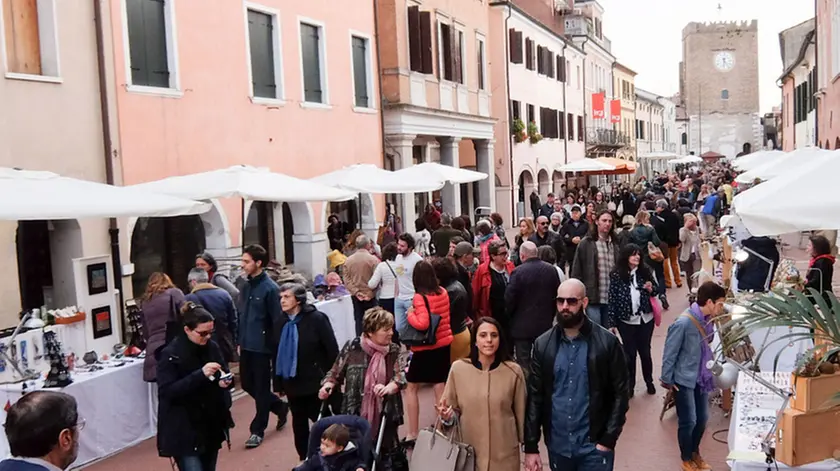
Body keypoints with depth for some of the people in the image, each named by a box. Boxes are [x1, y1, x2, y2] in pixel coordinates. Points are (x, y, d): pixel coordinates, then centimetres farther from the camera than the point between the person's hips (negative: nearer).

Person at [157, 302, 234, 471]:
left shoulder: (212, 347, 2)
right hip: (183, 430, -6)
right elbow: (166, 391, -21)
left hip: (211, 426, 6)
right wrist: (200, 374, -30)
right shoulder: (170, 354, -14)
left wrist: (225, 381, -11)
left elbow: (224, 375, 13)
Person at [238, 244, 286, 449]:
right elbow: (241, 315, 14)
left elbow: (277, 320, -14)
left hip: (262, 347, -7)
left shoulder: (269, 288, -14)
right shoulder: (246, 286, 7)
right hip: (247, 346, 7)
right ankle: (280, 407, 35)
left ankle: (258, 430, 18)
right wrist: (239, 341, 12)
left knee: (261, 388, 5)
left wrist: (275, 348, -14)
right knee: (247, 384, 15)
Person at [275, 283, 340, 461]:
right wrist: (278, 383, 6)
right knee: (299, 423, 15)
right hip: (293, 383, 5)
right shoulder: (282, 321, 1)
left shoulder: (317, 319, -13)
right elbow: (278, 353, 5)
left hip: (315, 382, -5)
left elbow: (332, 350, -12)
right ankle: (304, 460, 30)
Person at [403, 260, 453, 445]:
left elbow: (422, 323, -28)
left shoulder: (419, 297, -19)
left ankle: (412, 433, 9)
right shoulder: (443, 293, 0)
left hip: (425, 348, -6)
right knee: (440, 386, 13)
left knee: (411, 388, 8)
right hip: (444, 344, 6)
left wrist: (410, 314, -12)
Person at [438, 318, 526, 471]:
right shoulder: (458, 368, -7)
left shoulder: (513, 371, -7)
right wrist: (447, 414, -17)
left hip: (504, 454, -1)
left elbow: (521, 412, 2)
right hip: (469, 453, 1)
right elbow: (453, 410, 4)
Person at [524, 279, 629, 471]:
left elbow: (620, 394, -5)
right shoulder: (543, 345, -1)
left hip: (594, 446, -3)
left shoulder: (607, 342, -8)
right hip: (557, 446, 3)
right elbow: (534, 397, 0)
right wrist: (531, 447, -2)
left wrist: (608, 440, -10)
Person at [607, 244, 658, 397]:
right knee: (630, 353, 9)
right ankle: (629, 385, 23)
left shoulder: (645, 271, -5)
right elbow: (612, 300, -10)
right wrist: (611, 323, -10)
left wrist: (651, 289, -13)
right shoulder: (616, 275, -11)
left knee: (645, 351, 12)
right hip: (626, 321, -2)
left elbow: (655, 290, 11)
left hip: (645, 319, 2)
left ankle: (649, 382, 30)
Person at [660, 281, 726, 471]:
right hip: (684, 379, -7)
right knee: (688, 421, 4)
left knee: (702, 418, 15)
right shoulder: (683, 323, -26)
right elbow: (670, 353, -17)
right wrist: (667, 380, -9)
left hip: (701, 378, 7)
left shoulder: (708, 319, -4)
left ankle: (695, 452, 38)